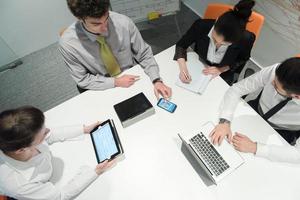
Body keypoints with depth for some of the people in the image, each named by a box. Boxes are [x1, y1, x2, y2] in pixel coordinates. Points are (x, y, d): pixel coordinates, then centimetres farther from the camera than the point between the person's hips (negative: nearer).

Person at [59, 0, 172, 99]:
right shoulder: (67, 43, -21)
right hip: (103, 89, -1)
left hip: (133, 80, 1)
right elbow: (83, 79, -11)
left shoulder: (123, 23, -21)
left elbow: (144, 54, -9)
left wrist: (157, 80, -22)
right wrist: (115, 82, -20)